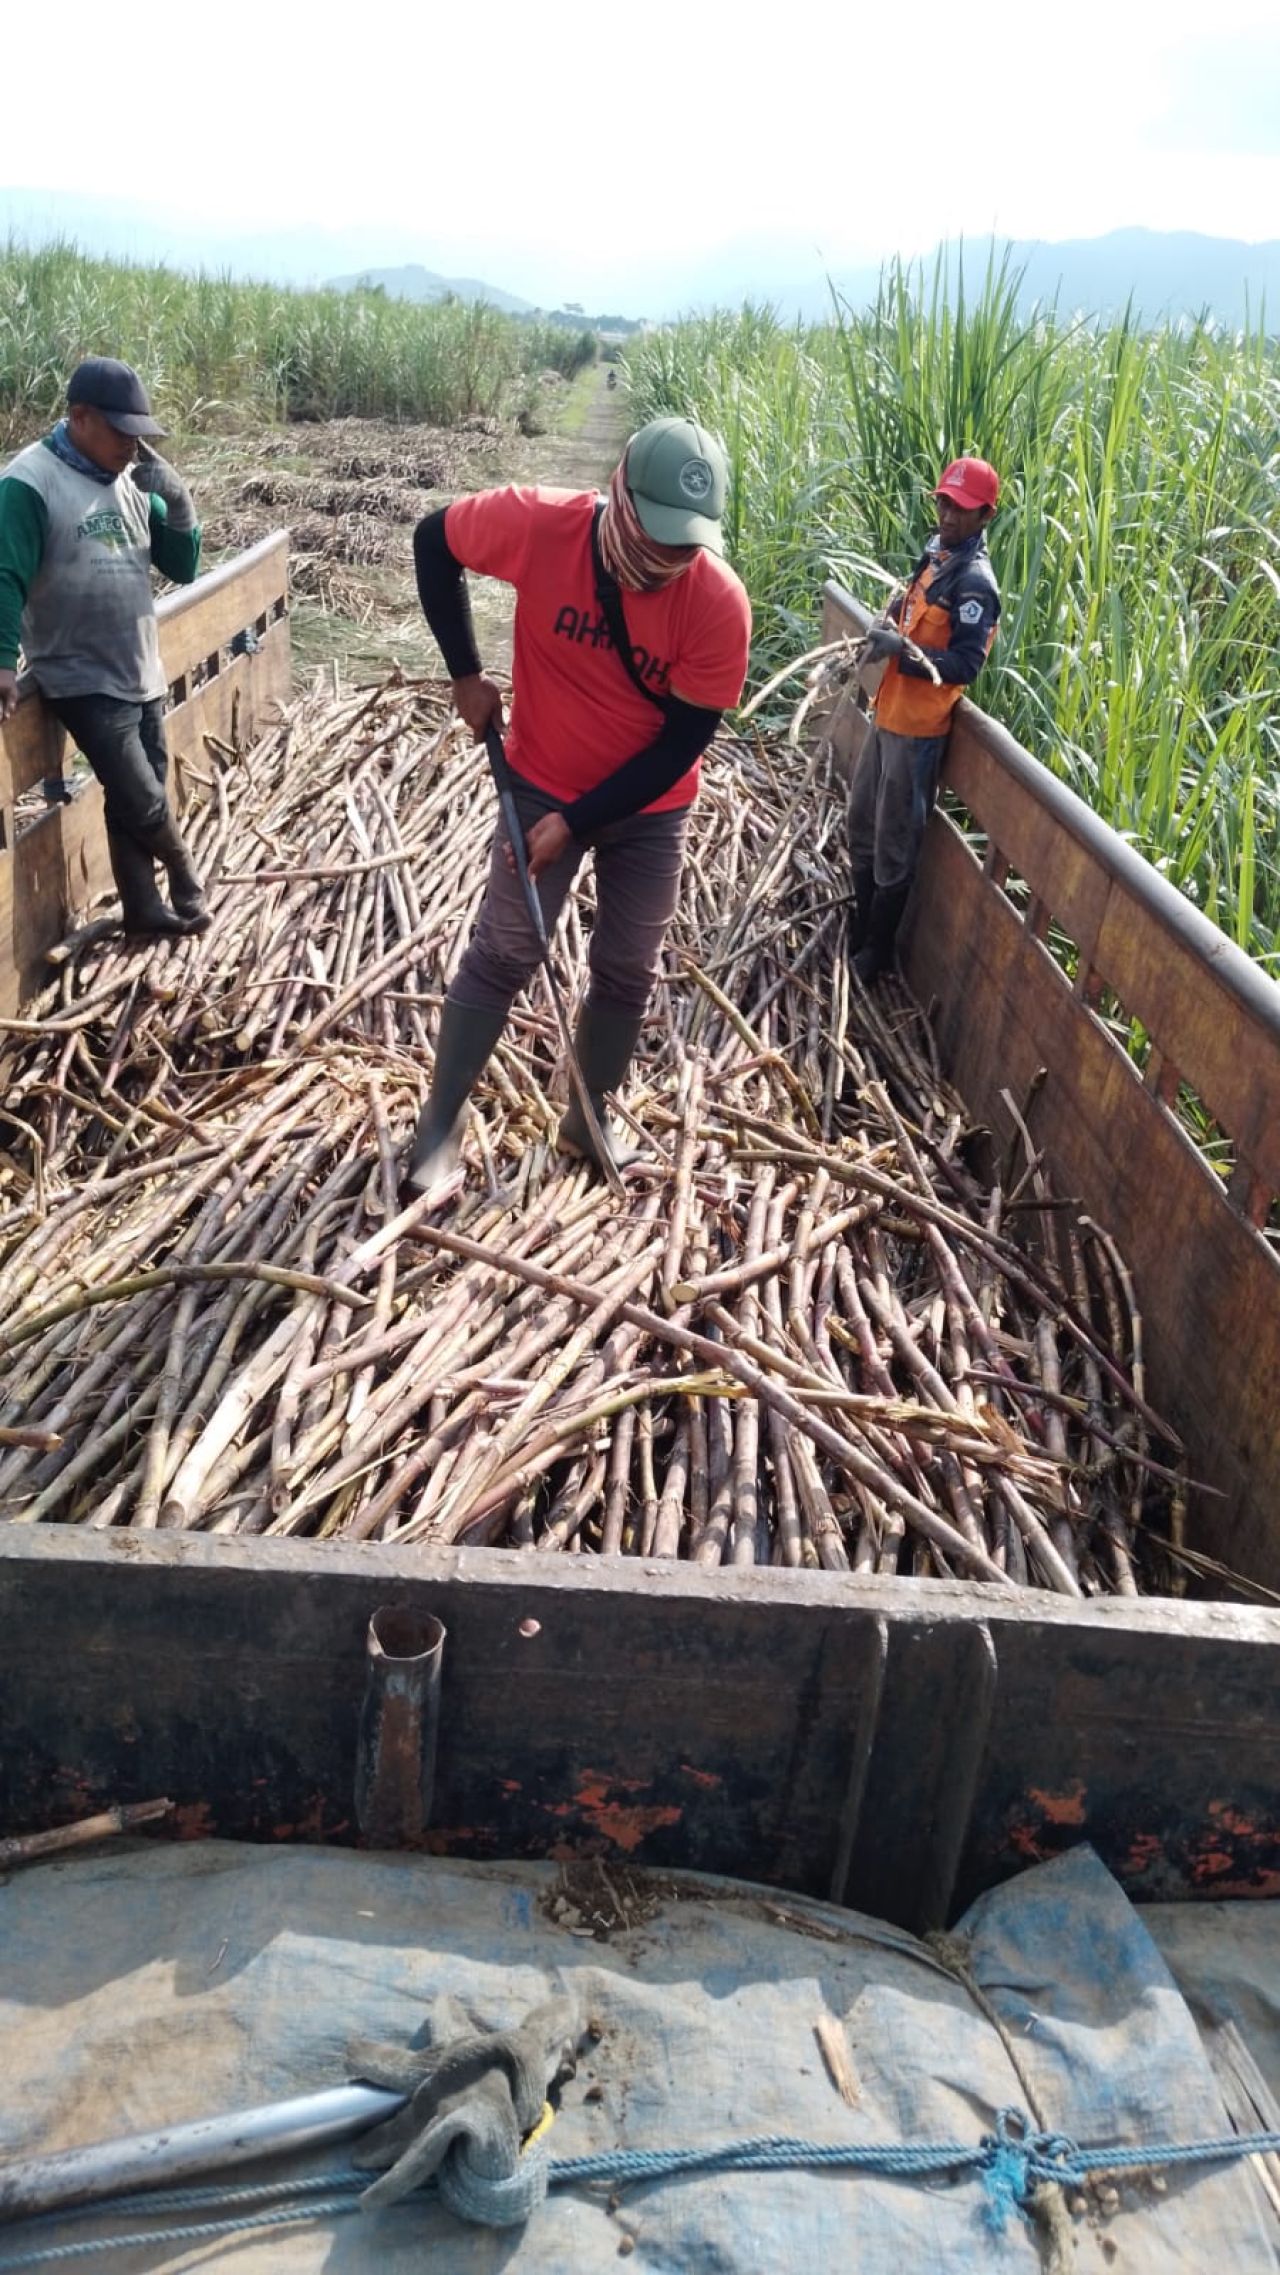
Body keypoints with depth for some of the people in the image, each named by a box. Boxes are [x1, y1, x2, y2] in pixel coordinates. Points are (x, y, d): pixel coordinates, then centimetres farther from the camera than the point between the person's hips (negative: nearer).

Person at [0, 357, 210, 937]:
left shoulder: (132, 481, 7)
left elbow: (181, 568, 10)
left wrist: (177, 505, -6)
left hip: (143, 675, 6)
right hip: (84, 682, -6)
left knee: (132, 802, 12)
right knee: (144, 802, -9)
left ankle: (142, 908, 23)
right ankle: (187, 883, 17)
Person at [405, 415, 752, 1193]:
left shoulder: (720, 603, -24)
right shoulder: (539, 524, -23)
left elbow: (683, 742, -18)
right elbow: (434, 541, -4)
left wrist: (577, 821, -19)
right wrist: (466, 674, -6)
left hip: (650, 809, 1)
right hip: (543, 788, -1)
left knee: (629, 972, 10)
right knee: (502, 955, 2)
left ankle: (589, 1118, 31)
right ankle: (441, 1125, 15)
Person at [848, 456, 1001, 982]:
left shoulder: (974, 582, -18)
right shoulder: (936, 555, 10)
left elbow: (966, 666, -23)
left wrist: (901, 649, -31)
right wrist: (885, 629, 4)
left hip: (918, 730, -10)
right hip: (888, 715, 10)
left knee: (893, 849, 1)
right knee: (862, 828, 20)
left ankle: (874, 956, 13)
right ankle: (857, 933, 35)